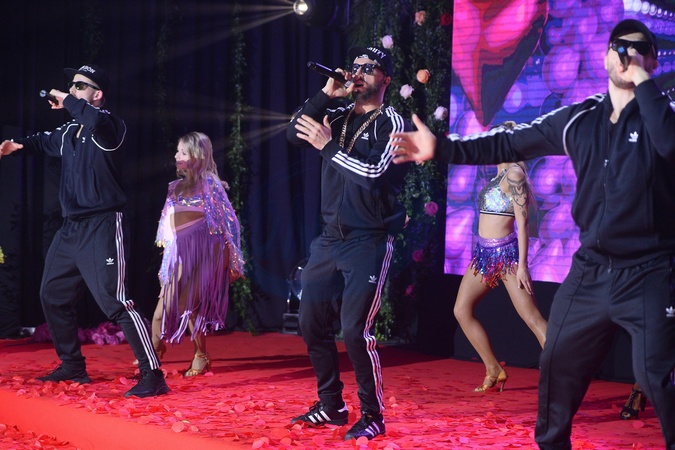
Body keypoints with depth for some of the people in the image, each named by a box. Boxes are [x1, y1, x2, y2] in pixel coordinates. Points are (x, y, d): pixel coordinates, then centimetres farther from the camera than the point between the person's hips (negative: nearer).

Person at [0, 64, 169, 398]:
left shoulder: (109, 127, -12)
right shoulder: (68, 132, 11)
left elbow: (96, 121, -38)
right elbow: (47, 141, 34)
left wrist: (67, 102, -21)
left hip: (102, 228, -9)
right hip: (70, 229, 9)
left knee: (114, 301, -17)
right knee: (52, 295, 18)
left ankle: (152, 375, -14)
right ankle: (72, 366, 33)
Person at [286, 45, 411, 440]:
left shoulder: (392, 123, -5)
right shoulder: (338, 118, 13)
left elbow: (373, 172, -18)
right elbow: (294, 135, 2)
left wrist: (328, 146, -15)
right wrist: (327, 93, -4)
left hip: (369, 242, -7)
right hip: (330, 240, 7)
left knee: (355, 330, -14)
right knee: (312, 324, 9)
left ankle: (373, 415, -1)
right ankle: (331, 406, 23)